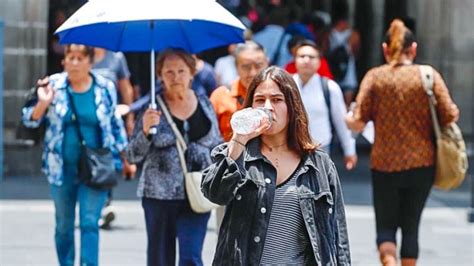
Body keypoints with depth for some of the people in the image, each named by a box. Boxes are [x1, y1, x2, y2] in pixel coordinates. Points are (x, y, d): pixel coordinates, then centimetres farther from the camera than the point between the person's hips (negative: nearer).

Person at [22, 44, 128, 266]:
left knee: (90, 223, -9)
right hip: (62, 168, 1)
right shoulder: (53, 85, -2)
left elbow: (115, 124, 13)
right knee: (63, 225, 11)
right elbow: (31, 120, 0)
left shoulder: (105, 89, 0)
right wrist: (43, 103, -19)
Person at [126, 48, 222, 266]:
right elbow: (133, 156, -3)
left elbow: (218, 147, 17)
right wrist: (145, 131, -21)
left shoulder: (204, 103, 6)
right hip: (159, 195, -1)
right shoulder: (153, 106, -2)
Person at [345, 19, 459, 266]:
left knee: (385, 226, 9)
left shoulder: (375, 77, -4)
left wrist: (347, 119, 14)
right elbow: (450, 117, -8)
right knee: (411, 226, 14)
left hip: (384, 164, 0)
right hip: (422, 163, 1)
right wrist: (455, 111, 14)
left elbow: (358, 122, -8)